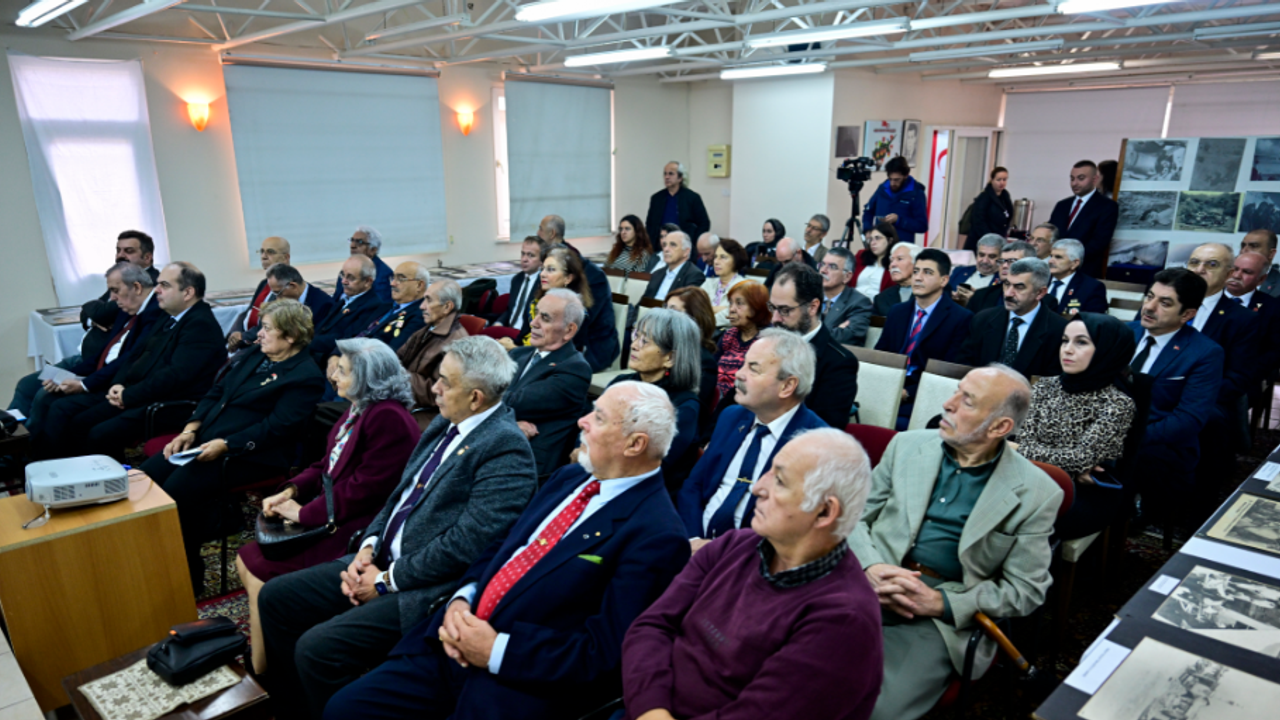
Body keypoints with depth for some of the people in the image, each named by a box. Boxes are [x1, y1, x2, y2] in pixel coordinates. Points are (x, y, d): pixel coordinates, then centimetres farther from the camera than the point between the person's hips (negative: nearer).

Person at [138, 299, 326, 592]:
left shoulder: (306, 377, -11)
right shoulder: (254, 355, 16)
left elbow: (275, 427, -18)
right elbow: (216, 392, 16)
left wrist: (224, 445, -23)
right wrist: (191, 429, 1)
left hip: (248, 455, -9)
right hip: (206, 439, 9)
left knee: (176, 491, -25)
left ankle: (189, 580, -8)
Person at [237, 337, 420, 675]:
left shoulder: (389, 420, -22)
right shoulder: (358, 409, 9)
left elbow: (363, 490, -23)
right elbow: (327, 466, 16)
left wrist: (304, 513, -16)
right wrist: (291, 490, 0)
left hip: (353, 530, -10)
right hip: (330, 518, 10)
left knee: (261, 573, -11)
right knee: (246, 560, 7)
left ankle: (260, 675, 8)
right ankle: (262, 651, 22)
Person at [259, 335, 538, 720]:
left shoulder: (506, 447, -20)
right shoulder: (445, 423, 8)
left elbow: (465, 544, -23)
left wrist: (387, 580, -15)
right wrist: (368, 548, 0)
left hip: (428, 588, -9)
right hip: (383, 560, 9)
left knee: (318, 647, -20)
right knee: (275, 597, 8)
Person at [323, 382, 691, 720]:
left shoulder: (657, 535, -16)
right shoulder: (569, 478, 10)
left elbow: (606, 651, -18)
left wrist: (497, 651, -17)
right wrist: (462, 598, -2)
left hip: (523, 683, -7)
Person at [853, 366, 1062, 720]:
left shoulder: (1035, 493, 0)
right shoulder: (907, 445, 9)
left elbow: (1024, 591, 1)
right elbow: (857, 515, 10)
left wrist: (940, 602, -12)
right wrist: (870, 567, -10)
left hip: (944, 615, -2)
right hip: (871, 583, 3)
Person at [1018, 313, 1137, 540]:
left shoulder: (1118, 403, -8)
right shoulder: (1045, 386, 6)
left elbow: (1083, 458, -15)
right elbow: (1024, 443, -1)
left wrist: (1038, 453, -6)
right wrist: (1071, 467, -10)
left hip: (1089, 494, -4)